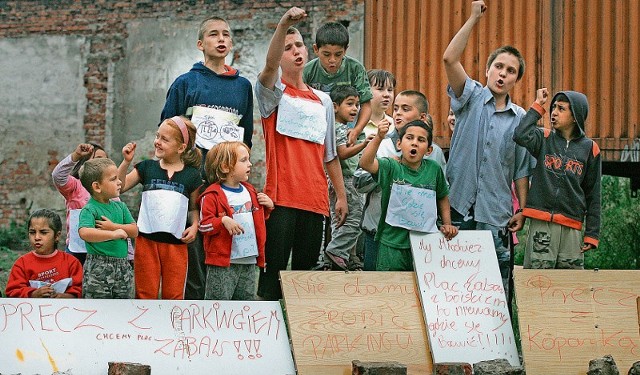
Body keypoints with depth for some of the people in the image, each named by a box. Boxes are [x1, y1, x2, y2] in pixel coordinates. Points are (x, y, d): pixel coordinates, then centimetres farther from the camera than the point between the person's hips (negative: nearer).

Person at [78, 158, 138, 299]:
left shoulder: (120, 206, 10)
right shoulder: (89, 210, -12)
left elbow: (134, 231, 4)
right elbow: (84, 233, -31)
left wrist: (113, 226, -12)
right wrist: (114, 234, -25)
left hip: (122, 267, 7)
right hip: (98, 270, -7)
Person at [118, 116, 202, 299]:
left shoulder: (191, 175, 3)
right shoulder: (147, 167, 4)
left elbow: (194, 207, 12)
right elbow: (120, 187, -1)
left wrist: (194, 226, -5)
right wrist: (126, 161, -9)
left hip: (176, 243, 0)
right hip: (147, 240, 0)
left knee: (173, 295, 8)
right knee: (145, 293, 4)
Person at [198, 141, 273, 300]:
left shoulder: (249, 191, 14)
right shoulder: (212, 195, -10)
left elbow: (258, 218, 28)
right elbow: (204, 225, -13)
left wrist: (268, 206, 11)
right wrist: (223, 221, -27)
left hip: (249, 261, 7)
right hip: (222, 263, -7)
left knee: (247, 299, 14)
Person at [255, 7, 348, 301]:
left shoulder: (323, 101, 17)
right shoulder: (274, 93, 2)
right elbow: (269, 66, -22)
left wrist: (341, 195, 15)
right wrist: (283, 25, -38)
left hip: (315, 199, 5)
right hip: (281, 196, -5)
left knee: (305, 269, 7)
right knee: (274, 269, -8)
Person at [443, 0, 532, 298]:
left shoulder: (520, 119, 9)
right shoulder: (471, 97, 4)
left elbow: (521, 170, 12)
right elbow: (449, 59, -11)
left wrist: (522, 209, 5)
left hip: (497, 216, 1)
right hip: (459, 209, -1)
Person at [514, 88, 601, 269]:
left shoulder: (589, 148, 8)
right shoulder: (545, 138, 8)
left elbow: (593, 195, 9)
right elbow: (521, 136, -15)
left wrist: (591, 234, 5)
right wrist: (538, 106, -4)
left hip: (572, 229, 1)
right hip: (541, 224, -1)